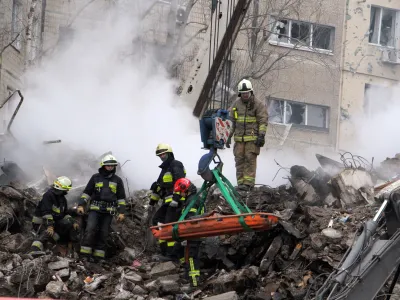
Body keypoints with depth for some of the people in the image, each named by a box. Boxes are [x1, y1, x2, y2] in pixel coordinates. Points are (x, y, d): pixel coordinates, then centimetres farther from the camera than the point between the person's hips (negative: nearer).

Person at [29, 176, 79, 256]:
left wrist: (73, 222, 2)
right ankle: (35, 249, -55)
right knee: (48, 234, -39)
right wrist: (49, 226, -35)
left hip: (54, 222, 8)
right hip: (41, 222, -8)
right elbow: (46, 212, -25)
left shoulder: (62, 199, 11)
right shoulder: (48, 195, -16)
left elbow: (65, 213, 19)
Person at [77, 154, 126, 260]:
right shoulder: (95, 177, 7)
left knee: (104, 233, 2)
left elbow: (121, 197, 12)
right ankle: (85, 253, -16)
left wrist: (121, 212, 4)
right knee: (90, 229, -18)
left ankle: (98, 255, 6)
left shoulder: (117, 180, 9)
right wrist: (81, 205, -3)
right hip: (95, 209, -2)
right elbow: (87, 192, 9)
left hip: (109, 211, 2)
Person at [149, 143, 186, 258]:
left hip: (176, 201, -10)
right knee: (156, 220, 9)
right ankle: (164, 247, 9)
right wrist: (152, 201, 33)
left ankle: (171, 251, -14)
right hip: (168, 201, 10)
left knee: (169, 224, -14)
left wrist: (176, 199, -26)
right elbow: (158, 186, 32)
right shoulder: (165, 168, 25)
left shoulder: (176, 165, -6)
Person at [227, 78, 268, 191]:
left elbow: (263, 121, -3)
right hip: (239, 138, 5)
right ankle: (241, 182, 7)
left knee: (250, 159, -9)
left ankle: (248, 183, -10)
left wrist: (261, 135, -12)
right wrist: (229, 136, 15)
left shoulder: (258, 104, -1)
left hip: (252, 138, -5)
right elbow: (231, 121, 19)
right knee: (239, 159, 2)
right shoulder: (236, 104, 13)